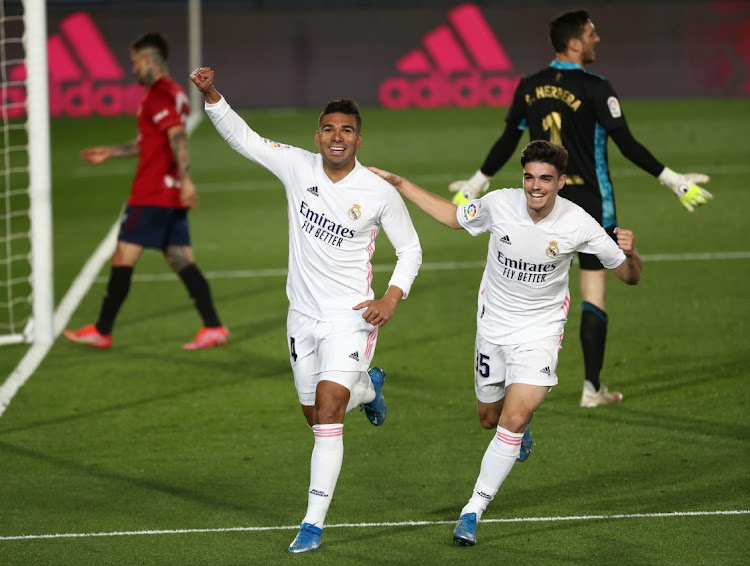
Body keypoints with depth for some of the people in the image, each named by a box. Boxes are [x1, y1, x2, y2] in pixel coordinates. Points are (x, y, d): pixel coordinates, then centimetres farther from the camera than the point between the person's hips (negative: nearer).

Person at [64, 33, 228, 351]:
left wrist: (185, 179, -31)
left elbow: (177, 137, -24)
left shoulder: (158, 95, -12)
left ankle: (102, 331, 4)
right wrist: (110, 152, 32)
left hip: (151, 194, -9)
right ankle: (213, 327, -2)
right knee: (181, 261, 7)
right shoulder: (174, 93, 19)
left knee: (123, 258, -2)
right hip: (172, 196, 9)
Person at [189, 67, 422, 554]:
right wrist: (211, 94, -16)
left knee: (328, 412, -17)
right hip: (303, 316, 4)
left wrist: (392, 298, -12)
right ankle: (367, 387, 49)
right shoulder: (299, 167, -3)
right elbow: (243, 138, -2)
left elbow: (410, 248, 2)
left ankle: (314, 524, -13)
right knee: (316, 417, 14)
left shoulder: (380, 193, -9)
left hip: (351, 316, -4)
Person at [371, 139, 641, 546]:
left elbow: (629, 276, -9)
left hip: (539, 333, -3)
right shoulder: (499, 204, -14)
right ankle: (522, 416, 56)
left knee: (513, 422, -18)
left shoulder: (578, 225, -18)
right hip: (493, 326, 3)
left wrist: (629, 253, -32)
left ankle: (473, 510, -7)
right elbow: (453, 217, 8)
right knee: (489, 418, 18)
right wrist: (400, 185, 6)